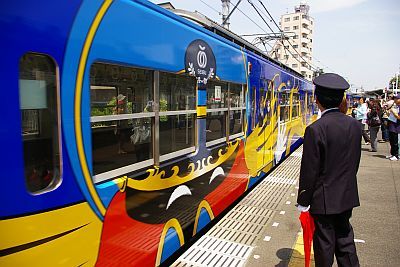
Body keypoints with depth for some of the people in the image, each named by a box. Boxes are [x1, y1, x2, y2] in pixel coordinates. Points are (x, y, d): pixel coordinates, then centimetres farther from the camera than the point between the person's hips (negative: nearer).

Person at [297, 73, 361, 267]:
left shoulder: (315, 130, -21)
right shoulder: (354, 124, -2)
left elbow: (309, 171, -18)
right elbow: (355, 162, 7)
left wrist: (303, 202, -8)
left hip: (324, 198, -6)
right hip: (348, 195, 6)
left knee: (325, 244, 10)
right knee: (345, 239, 21)